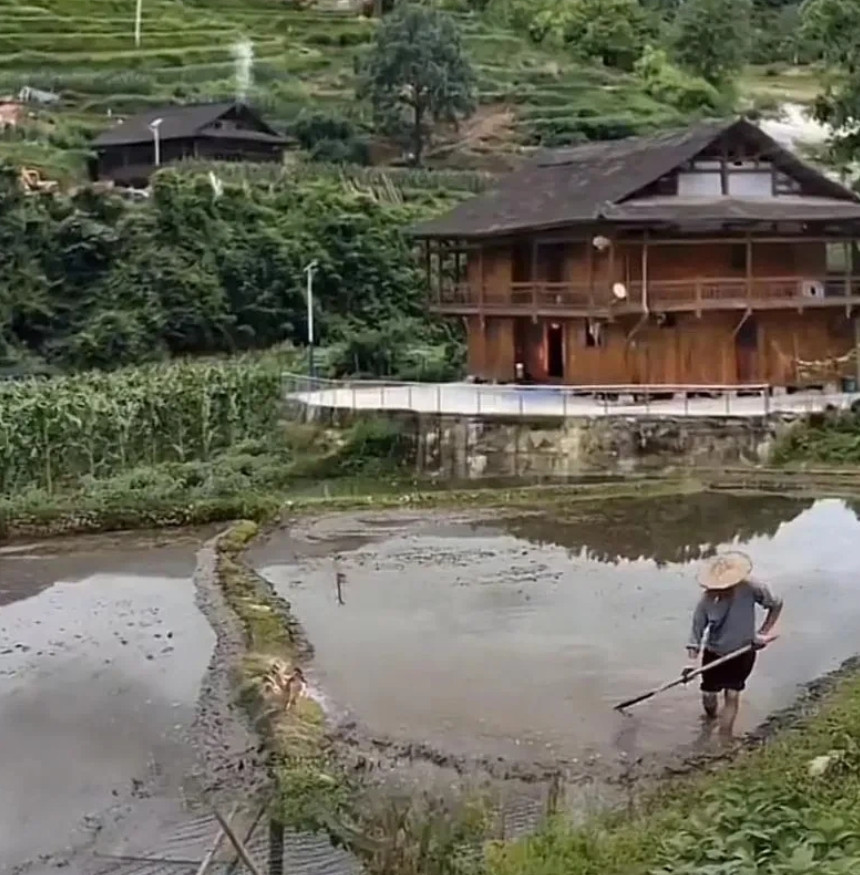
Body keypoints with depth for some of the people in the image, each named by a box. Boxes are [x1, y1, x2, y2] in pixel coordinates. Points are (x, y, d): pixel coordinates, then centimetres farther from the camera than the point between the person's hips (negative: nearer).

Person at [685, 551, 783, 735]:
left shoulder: (751, 589, -26)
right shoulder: (706, 601, -25)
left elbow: (776, 605, -9)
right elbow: (696, 632, -19)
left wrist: (764, 632, -10)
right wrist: (692, 661, -31)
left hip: (742, 654, -1)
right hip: (714, 654, 1)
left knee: (732, 695, -2)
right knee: (709, 694, 11)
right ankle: (710, 721, 46)